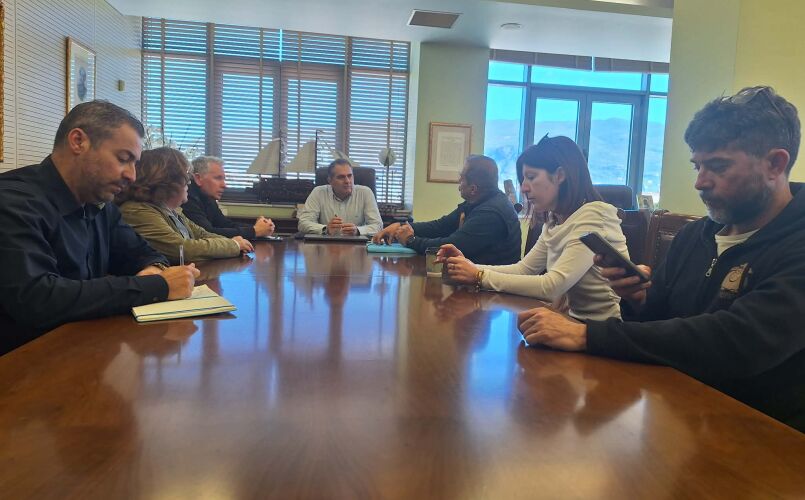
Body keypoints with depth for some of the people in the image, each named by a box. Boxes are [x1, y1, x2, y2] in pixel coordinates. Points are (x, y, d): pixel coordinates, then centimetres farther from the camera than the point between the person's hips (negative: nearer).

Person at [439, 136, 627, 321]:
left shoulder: (593, 217, -20)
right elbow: (523, 269, 6)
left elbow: (551, 287, -26)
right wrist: (470, 266, -8)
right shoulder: (554, 222, 7)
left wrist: (479, 277, -21)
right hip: (576, 319, 6)